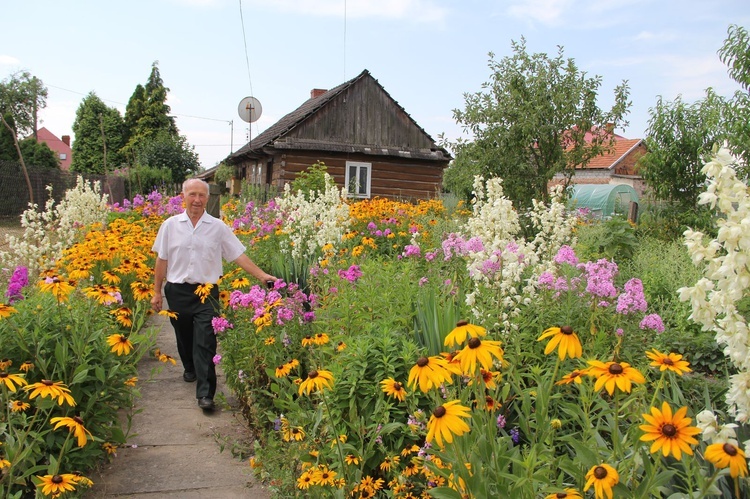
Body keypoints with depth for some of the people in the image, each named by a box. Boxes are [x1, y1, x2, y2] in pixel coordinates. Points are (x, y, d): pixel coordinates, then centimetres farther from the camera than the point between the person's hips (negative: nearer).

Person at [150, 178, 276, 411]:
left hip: (207, 291, -2)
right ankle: (190, 368, 45)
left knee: (205, 342, -8)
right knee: (184, 336, 17)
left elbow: (239, 255, 0)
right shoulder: (170, 225, 3)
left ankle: (205, 393, -7)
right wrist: (157, 292, 7)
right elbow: (162, 260, 7)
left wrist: (261, 276, -9)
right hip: (177, 291, 2)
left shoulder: (218, 227, 0)